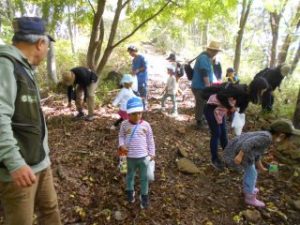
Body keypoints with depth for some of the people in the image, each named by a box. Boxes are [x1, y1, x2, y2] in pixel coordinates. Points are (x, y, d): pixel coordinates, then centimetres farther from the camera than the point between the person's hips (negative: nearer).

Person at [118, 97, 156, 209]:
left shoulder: (146, 125, -8)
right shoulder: (124, 124, -9)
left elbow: (150, 140, 1)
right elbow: (121, 136, 6)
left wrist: (152, 153, 2)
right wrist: (121, 145, -11)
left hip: (143, 156, 0)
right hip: (130, 157, 1)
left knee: (144, 177, 13)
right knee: (130, 175, 23)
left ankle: (144, 195, 32)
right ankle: (130, 191, 47)